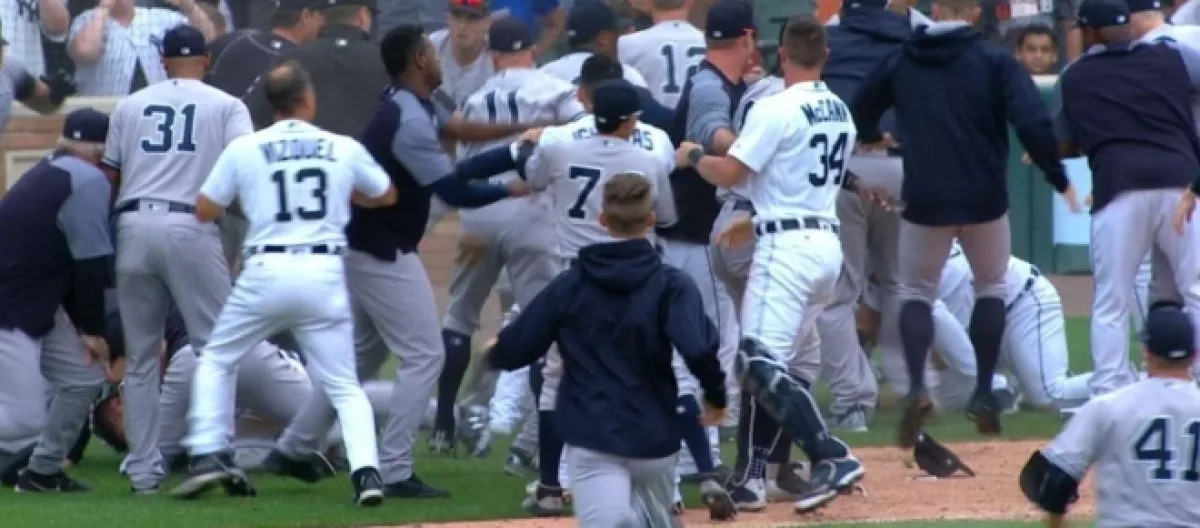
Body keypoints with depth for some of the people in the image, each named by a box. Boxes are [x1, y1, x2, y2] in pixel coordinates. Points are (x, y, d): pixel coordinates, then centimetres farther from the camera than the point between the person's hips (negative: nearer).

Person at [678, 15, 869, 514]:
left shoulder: (776, 109, -12)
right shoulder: (840, 112, 13)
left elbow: (729, 173, -12)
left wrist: (693, 156, 7)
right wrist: (757, 219, 30)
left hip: (787, 247, -9)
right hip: (828, 243, 9)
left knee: (761, 363, -13)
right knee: (766, 361, 16)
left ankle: (831, 458, -25)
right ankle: (754, 474, 17)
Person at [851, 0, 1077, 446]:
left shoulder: (900, 63, 4)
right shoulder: (995, 61, -5)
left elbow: (860, 110, 19)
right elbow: (1033, 123, -16)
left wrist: (873, 139, 41)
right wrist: (1058, 178, -5)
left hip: (925, 202, 1)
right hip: (984, 200, -1)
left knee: (915, 292, 14)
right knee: (991, 288, 21)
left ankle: (916, 388, -10)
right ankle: (983, 394, 14)